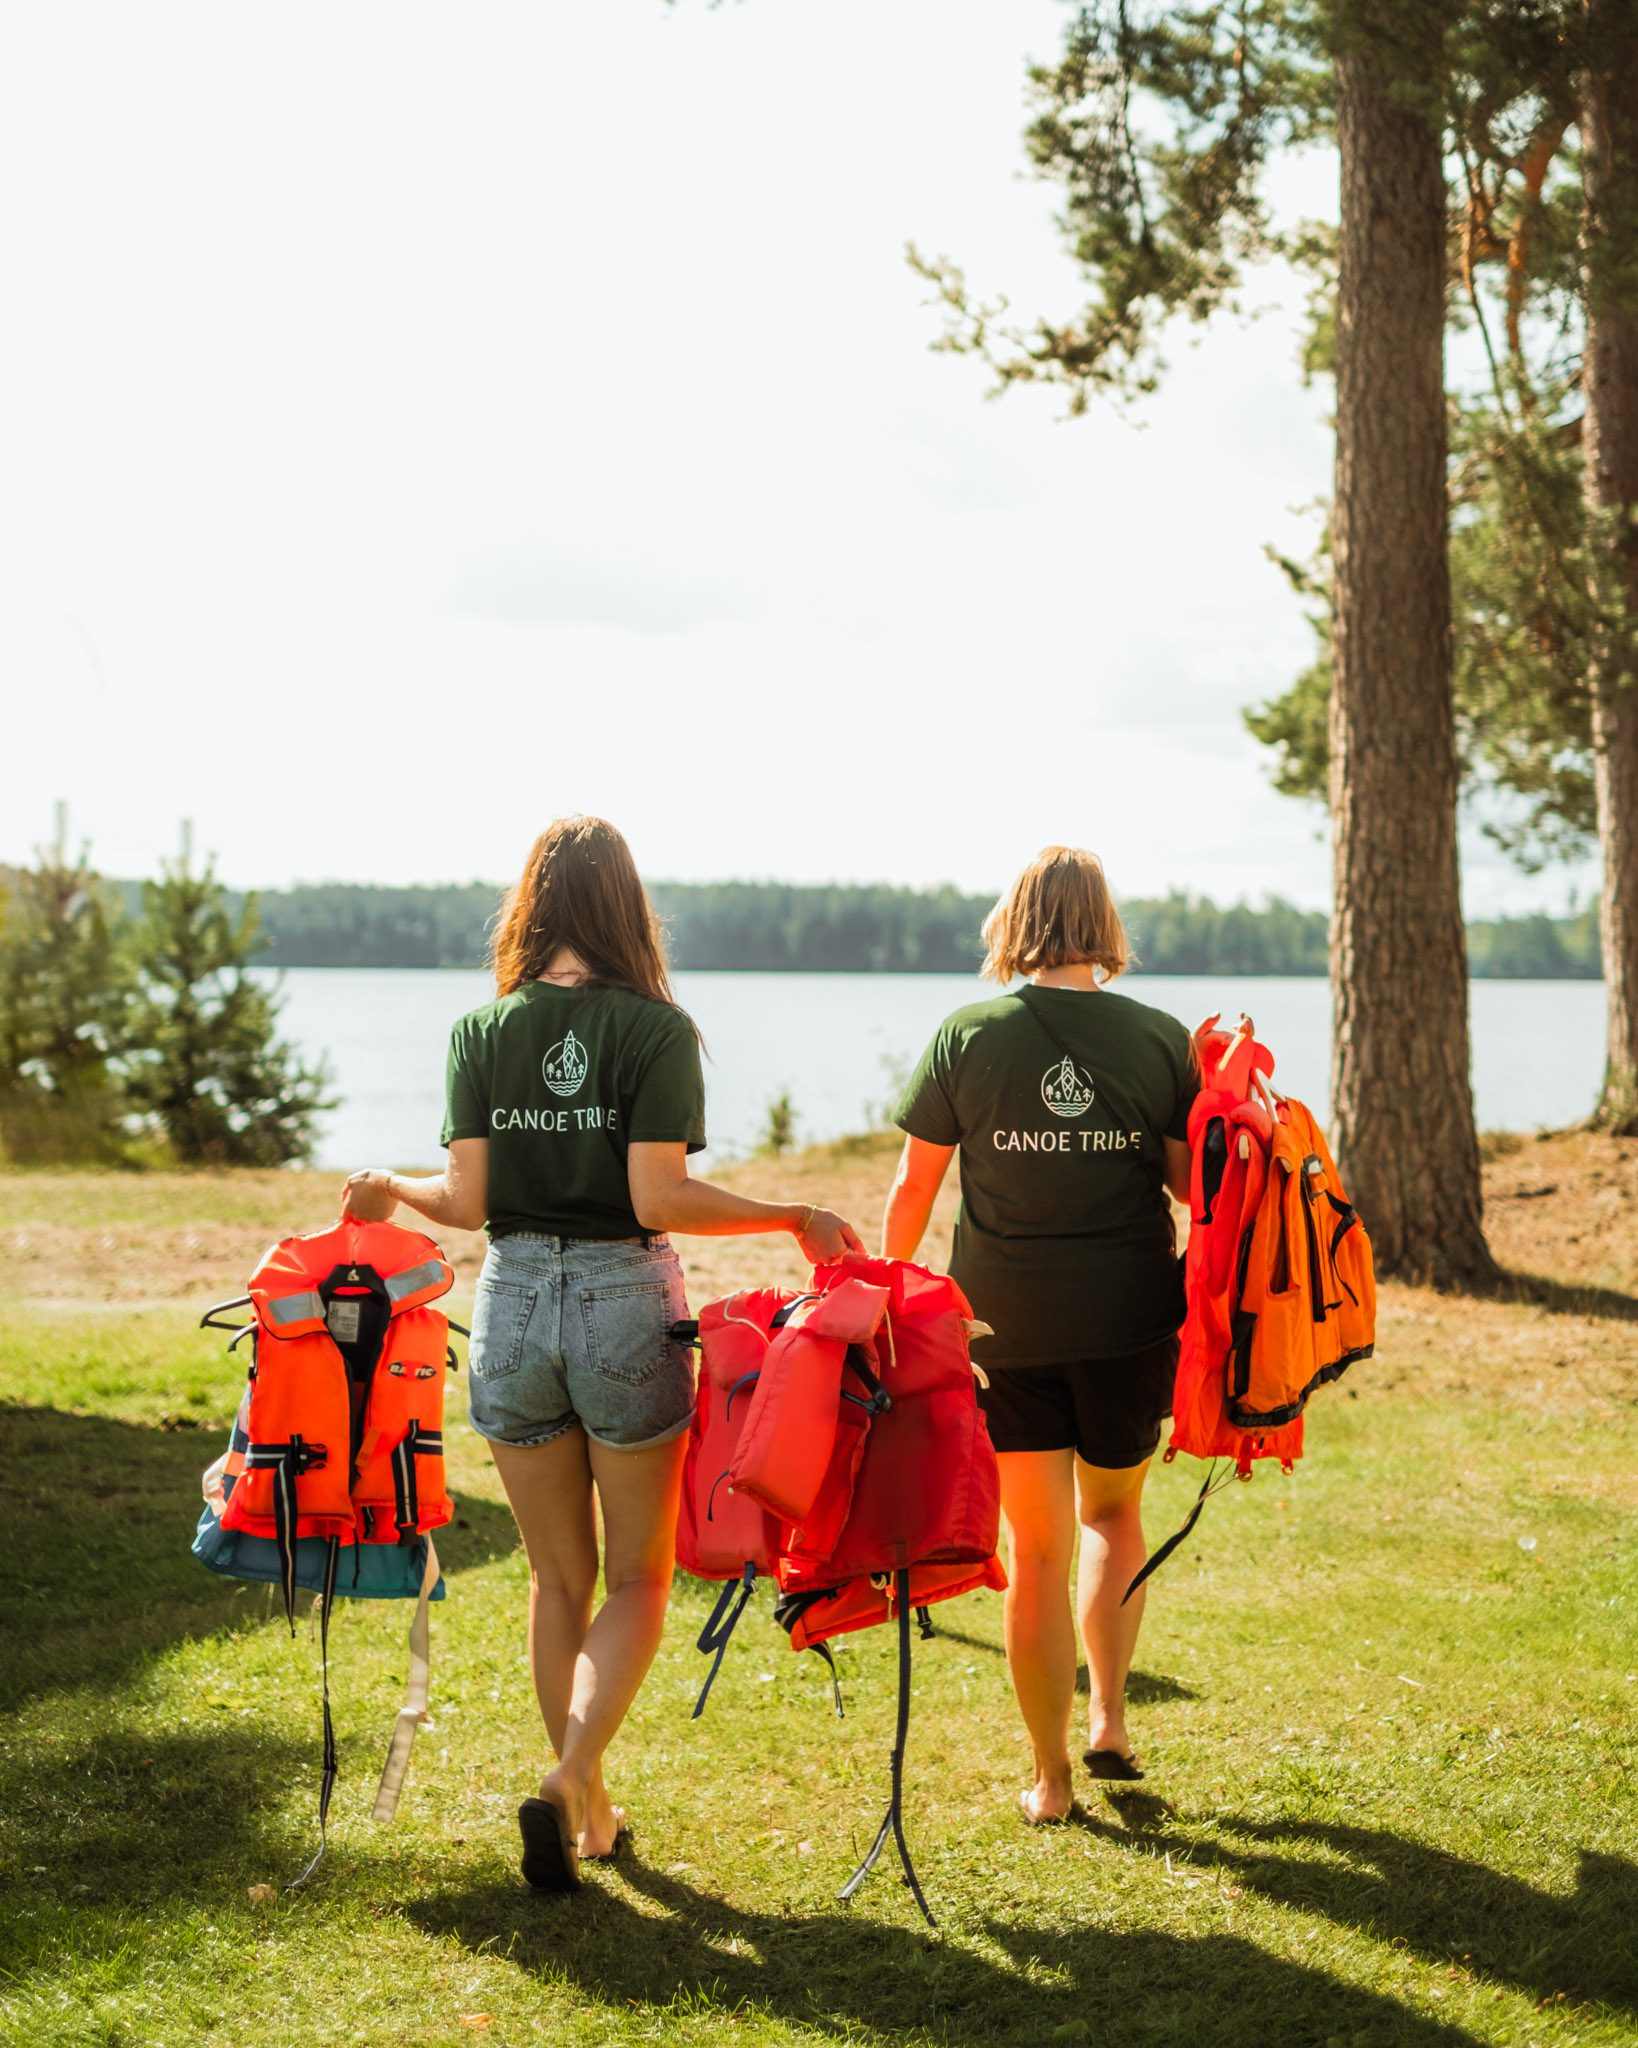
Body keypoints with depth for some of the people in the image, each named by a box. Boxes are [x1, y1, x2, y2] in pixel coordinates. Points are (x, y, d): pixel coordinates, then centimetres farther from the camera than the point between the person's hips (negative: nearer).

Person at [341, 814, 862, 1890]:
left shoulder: (482, 1030, 1)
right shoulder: (657, 1027, -7)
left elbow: (467, 1200, -3)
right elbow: (659, 1198, -15)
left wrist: (389, 1190, 17)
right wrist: (798, 1218, -6)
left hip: (515, 1306, 3)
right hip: (627, 1304, -3)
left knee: (559, 1578, 16)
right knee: (638, 1577, 10)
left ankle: (589, 1811, 22)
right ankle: (572, 1779, -10)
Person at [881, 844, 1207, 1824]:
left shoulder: (967, 1036, -3)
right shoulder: (1160, 1037, -2)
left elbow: (914, 1186, 0)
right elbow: (1194, 1183, 0)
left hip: (1006, 1321, -1)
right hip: (1130, 1320, 1)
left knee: (1037, 1551, 7)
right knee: (1114, 1510, 24)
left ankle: (1051, 1779, 12)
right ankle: (1110, 1720, 18)